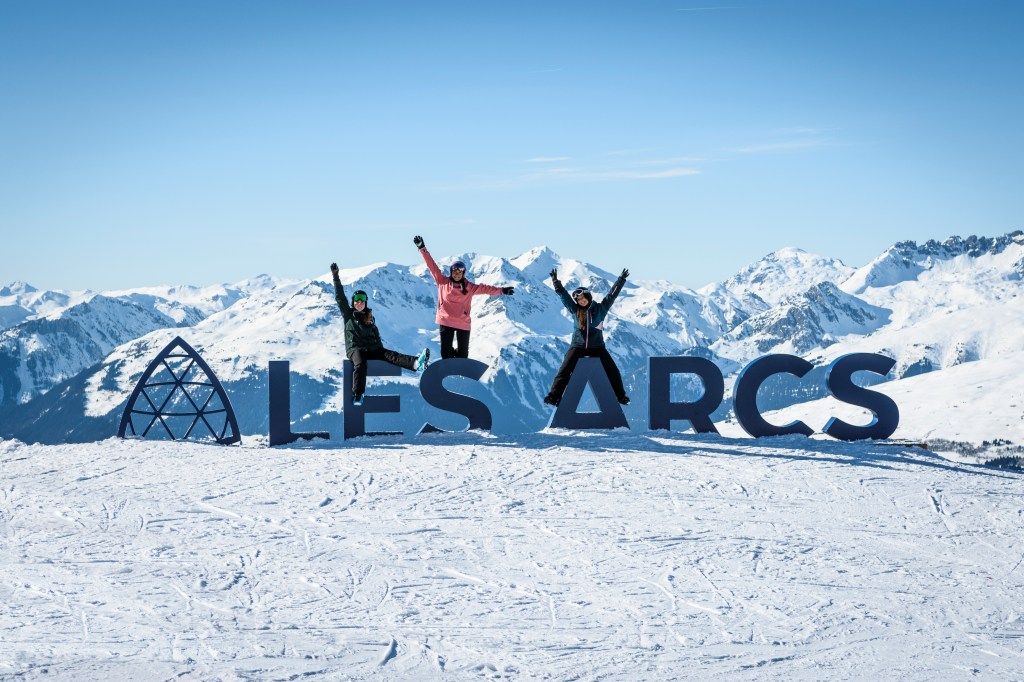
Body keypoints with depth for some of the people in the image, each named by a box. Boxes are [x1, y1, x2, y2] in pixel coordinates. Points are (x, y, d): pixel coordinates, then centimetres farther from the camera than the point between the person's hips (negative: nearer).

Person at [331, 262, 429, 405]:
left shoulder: (369, 317, 20)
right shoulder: (348, 314, 8)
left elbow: (376, 335, 20)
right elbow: (340, 296, -1)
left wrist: (381, 350, 5)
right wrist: (335, 276, -7)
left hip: (371, 349, 3)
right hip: (355, 348, -3)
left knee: (390, 355, -22)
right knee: (360, 364, -37)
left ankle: (416, 363, -46)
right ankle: (357, 396, -40)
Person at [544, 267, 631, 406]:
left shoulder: (600, 308, 0)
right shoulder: (575, 309, 2)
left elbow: (612, 294, 0)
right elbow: (563, 294, 0)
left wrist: (621, 280, -3)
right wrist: (555, 281, -9)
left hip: (597, 347, 0)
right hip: (577, 346, 0)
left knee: (613, 372, -1)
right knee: (564, 371, -7)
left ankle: (621, 396, 14)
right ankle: (553, 396, -3)